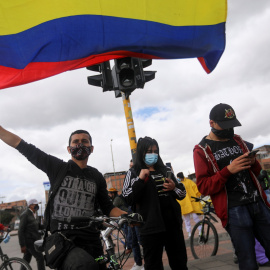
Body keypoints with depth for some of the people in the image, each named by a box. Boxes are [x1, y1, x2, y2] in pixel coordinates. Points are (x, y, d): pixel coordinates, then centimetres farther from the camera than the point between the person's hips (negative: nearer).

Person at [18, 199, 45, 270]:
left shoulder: (33, 214, 14)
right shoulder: (25, 215, -14)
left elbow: (38, 226, 15)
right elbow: (20, 231, -17)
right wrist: (22, 245, -20)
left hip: (32, 240, 9)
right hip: (29, 241, -9)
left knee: (26, 260, 14)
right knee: (40, 258, -10)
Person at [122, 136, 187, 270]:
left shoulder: (165, 170, 15)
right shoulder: (133, 173, 2)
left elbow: (182, 193, 17)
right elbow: (127, 199, -10)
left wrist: (174, 187, -5)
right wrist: (140, 179, -19)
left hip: (172, 223, 5)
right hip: (151, 226, -4)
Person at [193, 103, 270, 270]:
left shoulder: (237, 140, 15)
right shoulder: (202, 150, -2)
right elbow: (203, 187, -8)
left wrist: (253, 162, -2)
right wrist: (228, 170, -20)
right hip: (234, 210, -5)